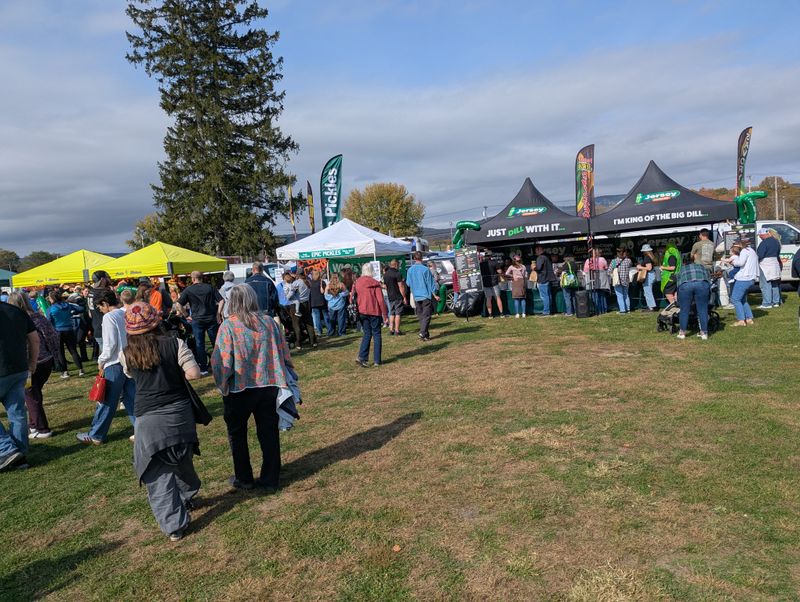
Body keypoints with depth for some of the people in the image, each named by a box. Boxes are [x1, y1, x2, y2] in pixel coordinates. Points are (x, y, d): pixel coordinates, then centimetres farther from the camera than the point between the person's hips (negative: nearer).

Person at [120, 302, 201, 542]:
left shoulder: (126, 354, -2)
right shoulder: (174, 344, -8)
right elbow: (194, 373, -11)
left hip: (148, 419, -1)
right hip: (179, 413, 1)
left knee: (158, 475, 6)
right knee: (182, 461, 23)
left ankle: (174, 525, 9)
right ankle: (187, 497, 46)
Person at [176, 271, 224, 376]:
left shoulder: (188, 290, -2)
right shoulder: (210, 288, 1)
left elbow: (178, 305, -8)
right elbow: (221, 301, -4)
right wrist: (217, 314, 1)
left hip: (197, 320, -1)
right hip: (211, 319, 2)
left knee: (199, 345, 6)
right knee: (216, 343, 10)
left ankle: (203, 369, 9)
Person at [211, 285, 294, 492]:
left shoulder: (228, 326, -14)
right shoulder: (269, 323, -4)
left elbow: (221, 361, -15)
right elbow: (285, 355, 1)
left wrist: (222, 385, 1)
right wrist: (282, 379, 13)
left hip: (239, 390, -3)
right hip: (269, 387, 3)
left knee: (237, 434, 17)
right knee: (268, 433, 14)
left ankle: (244, 479, 27)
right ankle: (270, 479, 22)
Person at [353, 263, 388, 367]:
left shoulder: (357, 283, 3)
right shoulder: (375, 283, -8)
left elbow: (354, 298, 6)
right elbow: (381, 301, -10)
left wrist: (357, 312, 16)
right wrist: (385, 316, -5)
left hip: (362, 312, 4)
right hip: (374, 312, -4)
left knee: (367, 334, 12)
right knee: (376, 334, 6)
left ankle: (362, 357, -1)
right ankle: (377, 360, 7)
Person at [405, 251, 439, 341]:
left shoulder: (410, 270, 1)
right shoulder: (425, 269, -12)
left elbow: (408, 283, 10)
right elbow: (430, 283, -8)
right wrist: (435, 295, -2)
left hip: (416, 297, 5)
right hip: (426, 295, -5)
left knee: (421, 316, 13)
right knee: (426, 315, -2)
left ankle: (425, 334, 17)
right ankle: (423, 333, -14)